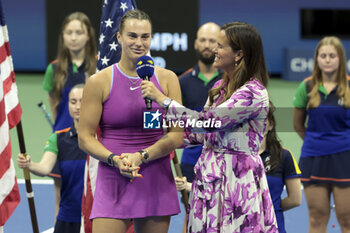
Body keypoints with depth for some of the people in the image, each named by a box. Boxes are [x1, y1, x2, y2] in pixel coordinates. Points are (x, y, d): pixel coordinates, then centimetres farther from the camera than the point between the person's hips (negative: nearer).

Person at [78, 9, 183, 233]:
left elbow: (177, 136, 2)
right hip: (113, 182, -2)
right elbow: (85, 137, 1)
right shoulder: (99, 82, 2)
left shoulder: (167, 79, 6)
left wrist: (141, 156, -13)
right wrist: (115, 160, -16)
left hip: (156, 182, 2)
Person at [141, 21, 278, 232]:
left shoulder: (254, 93, -16)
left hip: (238, 175, -8)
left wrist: (162, 99, -16)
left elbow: (207, 121, -22)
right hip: (210, 173, 8)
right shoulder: (220, 87, 13)